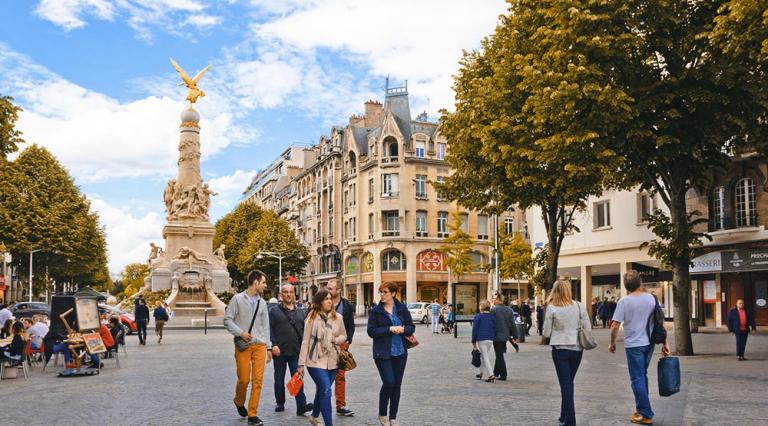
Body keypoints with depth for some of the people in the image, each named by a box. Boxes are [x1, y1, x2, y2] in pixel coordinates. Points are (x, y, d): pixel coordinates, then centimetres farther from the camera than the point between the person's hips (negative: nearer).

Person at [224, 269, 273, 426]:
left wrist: (268, 348, 11)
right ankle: (239, 402, 31)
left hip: (260, 346, 3)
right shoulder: (237, 299, 0)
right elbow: (227, 320, -2)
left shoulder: (262, 303, 12)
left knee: (257, 381, -2)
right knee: (244, 379, -1)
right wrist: (240, 333, -15)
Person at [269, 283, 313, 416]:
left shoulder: (301, 312, 14)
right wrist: (273, 345, -13)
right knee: (279, 379, 9)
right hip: (279, 351, -1)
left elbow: (306, 330, 13)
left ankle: (301, 405, -11)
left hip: (296, 351, 1)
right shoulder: (274, 311, 5)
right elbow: (269, 330, -2)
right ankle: (280, 404, 24)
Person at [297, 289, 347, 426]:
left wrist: (337, 340, -11)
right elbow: (305, 341, -4)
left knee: (321, 390, 17)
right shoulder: (312, 318, -6)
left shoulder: (337, 317, 1)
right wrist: (301, 363, -5)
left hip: (332, 361, 4)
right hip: (316, 361, -4)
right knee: (326, 390, -15)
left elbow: (344, 336, 13)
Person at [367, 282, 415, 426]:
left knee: (397, 385, 8)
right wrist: (390, 329, -19)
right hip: (382, 353, -3)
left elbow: (411, 327, 5)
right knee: (389, 382, -11)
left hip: (400, 352, 3)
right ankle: (382, 414, 13)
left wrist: (402, 329, -17)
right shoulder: (375, 310, -3)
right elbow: (371, 331, -9)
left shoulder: (402, 308, 3)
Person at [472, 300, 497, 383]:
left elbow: (475, 329, -5)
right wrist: (494, 338, 17)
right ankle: (481, 372, 29)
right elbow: (495, 328, 10)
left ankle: (491, 375, -15)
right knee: (483, 356, 21)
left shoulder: (478, 317, -6)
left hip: (481, 339, -5)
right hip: (491, 339, 5)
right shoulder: (492, 317, 7)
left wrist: (474, 341, 2)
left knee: (485, 357, -4)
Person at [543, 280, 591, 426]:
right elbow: (588, 329, 0)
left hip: (560, 349, -3)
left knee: (565, 384, 5)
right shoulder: (579, 306, -3)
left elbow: (546, 333, -5)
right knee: (569, 382, 17)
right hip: (577, 349, 3)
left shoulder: (551, 308, -9)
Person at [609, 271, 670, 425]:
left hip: (633, 344, -5)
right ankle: (641, 408, 28)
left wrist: (612, 343, 1)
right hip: (649, 343, 5)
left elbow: (615, 326, -14)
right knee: (642, 376, 20)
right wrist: (664, 343, 11)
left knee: (637, 379, 3)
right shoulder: (651, 298, -1)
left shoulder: (624, 301, -12)